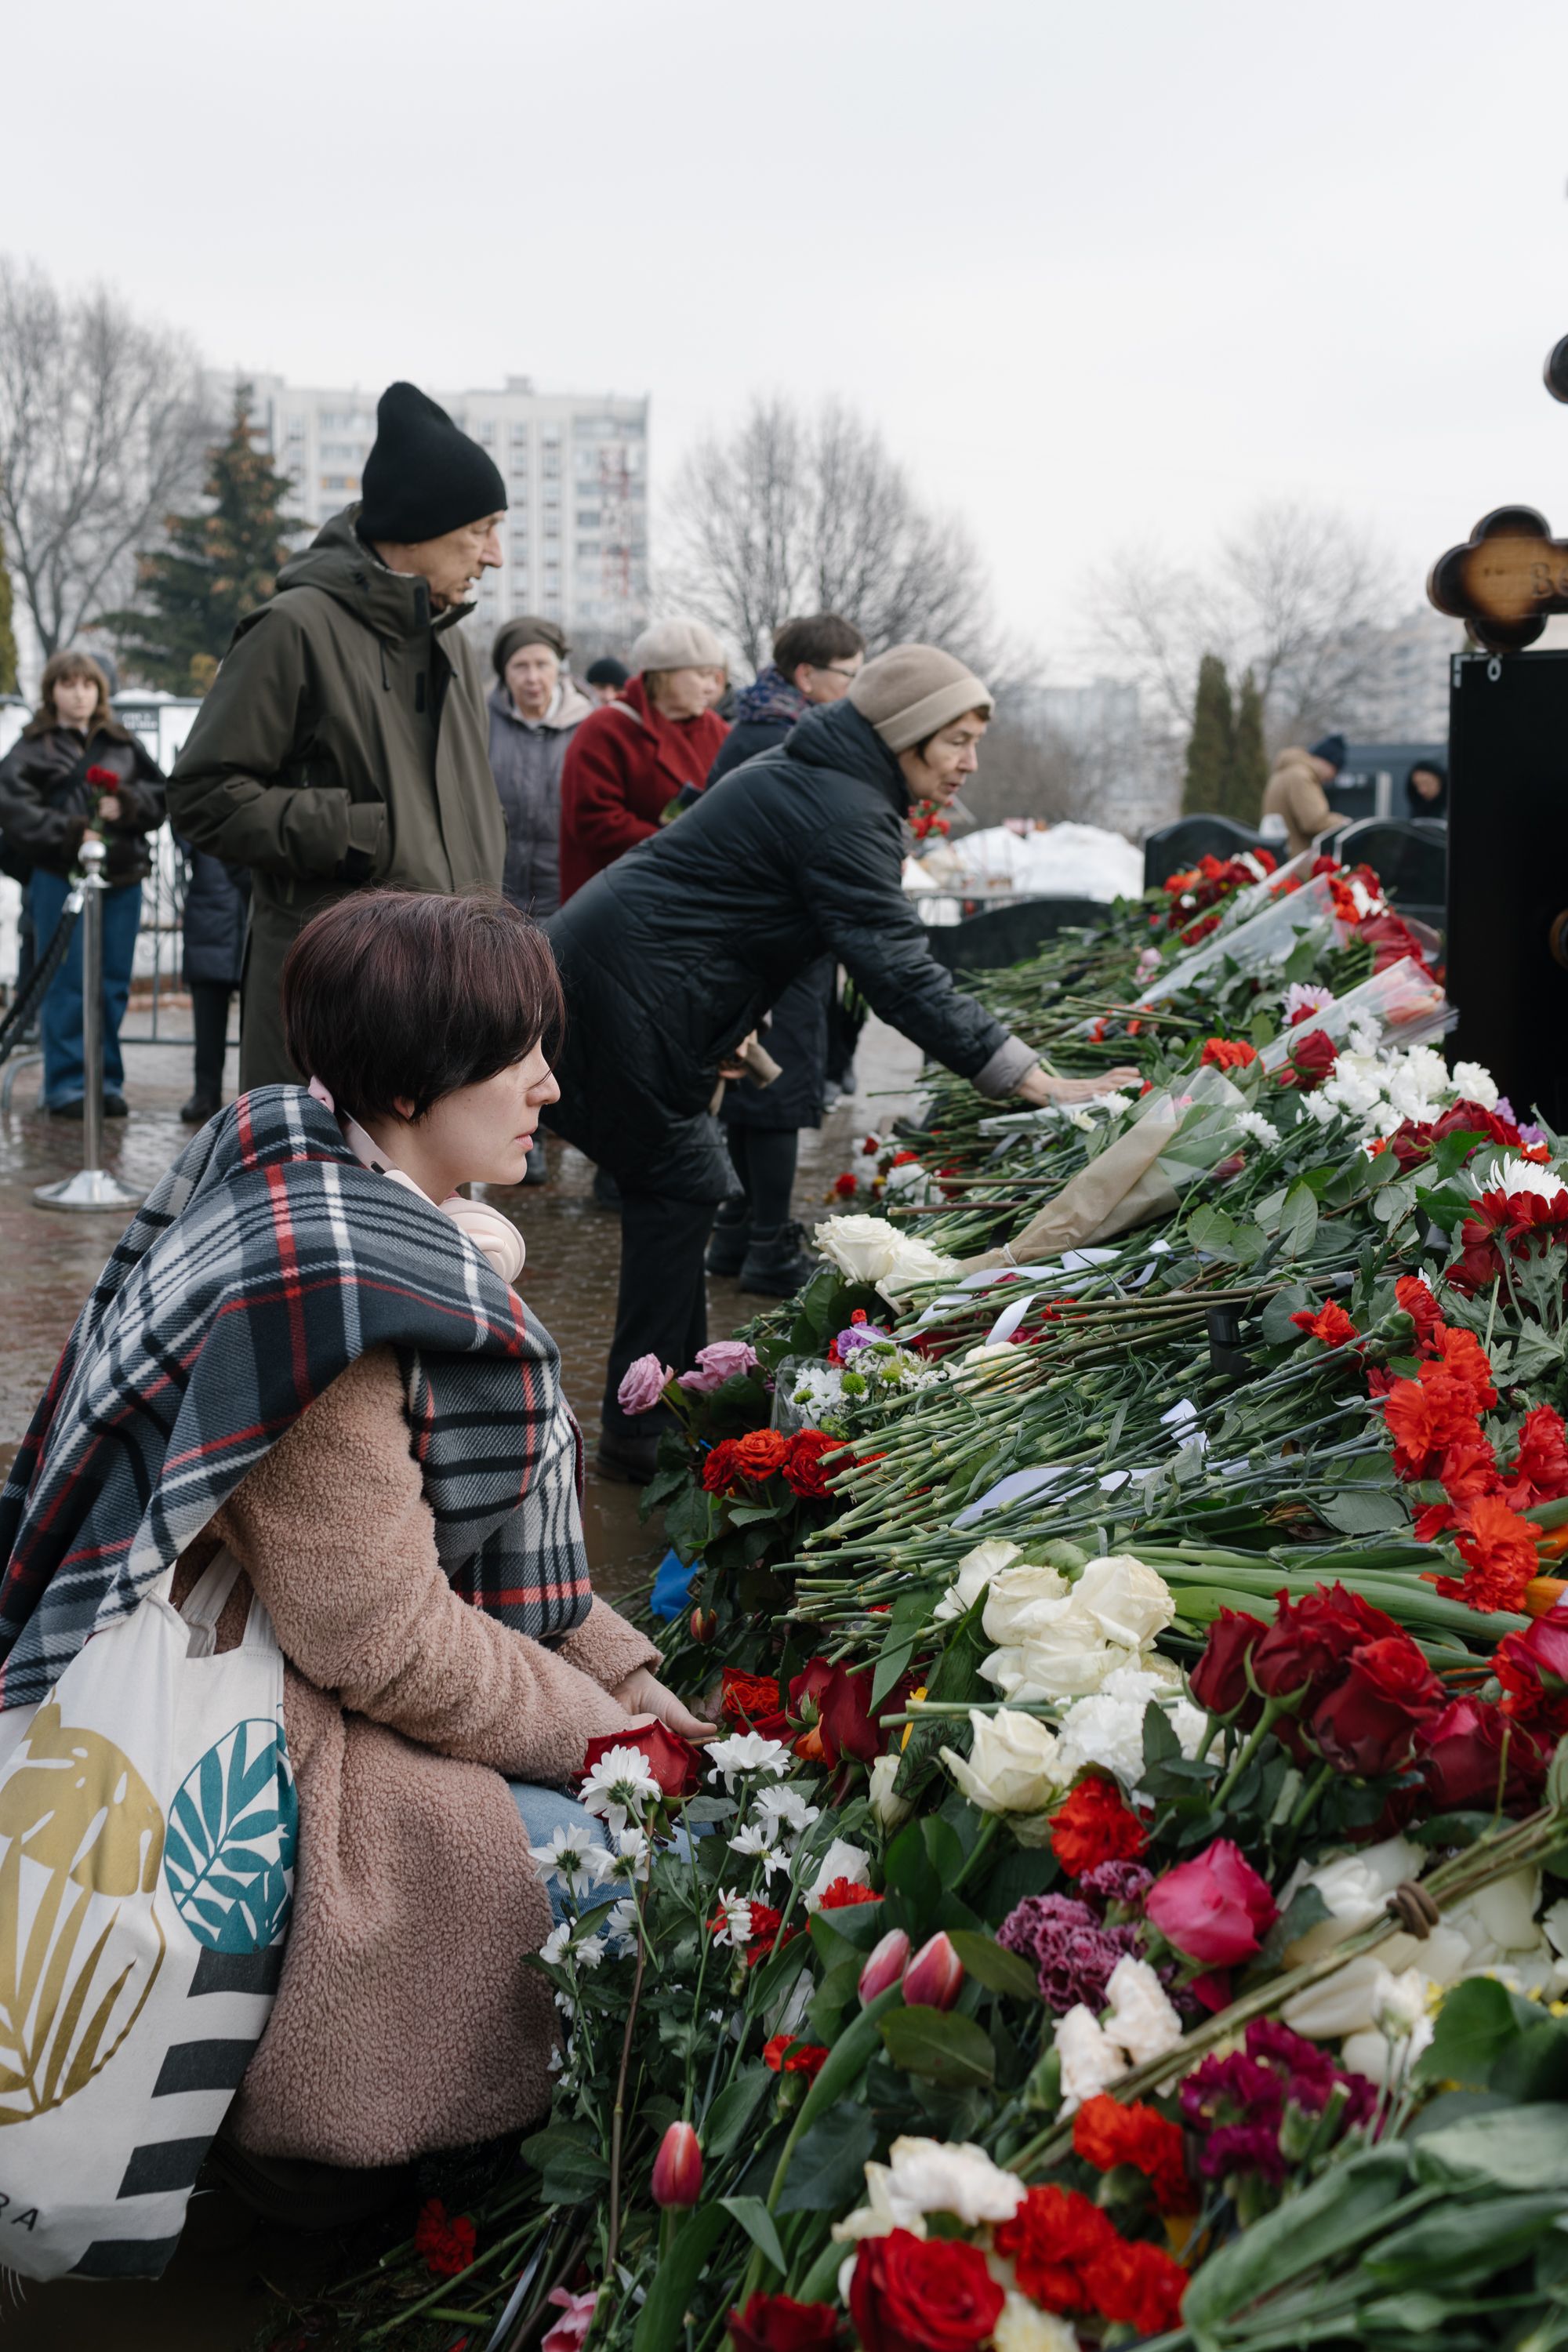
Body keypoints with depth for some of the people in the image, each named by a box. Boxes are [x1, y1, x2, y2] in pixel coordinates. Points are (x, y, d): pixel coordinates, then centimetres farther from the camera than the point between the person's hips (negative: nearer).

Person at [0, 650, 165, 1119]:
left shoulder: (123, 744, 15)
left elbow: (160, 794, 11)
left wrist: (126, 804, -10)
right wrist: (70, 834, -19)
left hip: (122, 874, 3)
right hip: (59, 877, -3)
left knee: (113, 984, 5)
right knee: (66, 984, -4)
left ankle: (107, 1081, 14)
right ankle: (66, 1085, 3)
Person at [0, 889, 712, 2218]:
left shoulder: (356, 1211, 5)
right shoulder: (326, 1292, -28)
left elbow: (479, 1522, 12)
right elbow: (381, 1639, -24)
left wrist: (619, 1669, 6)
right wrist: (591, 1723, -10)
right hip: (239, 1755, -10)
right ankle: (296, 2121, 2)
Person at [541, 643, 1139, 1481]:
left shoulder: (805, 775, 15)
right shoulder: (842, 813, -18)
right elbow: (901, 972, -26)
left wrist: (727, 1031, 31)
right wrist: (1035, 1081, -27)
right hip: (622, 997, -11)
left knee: (680, 1188, 14)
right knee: (682, 1190, -5)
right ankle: (646, 1434, 1)